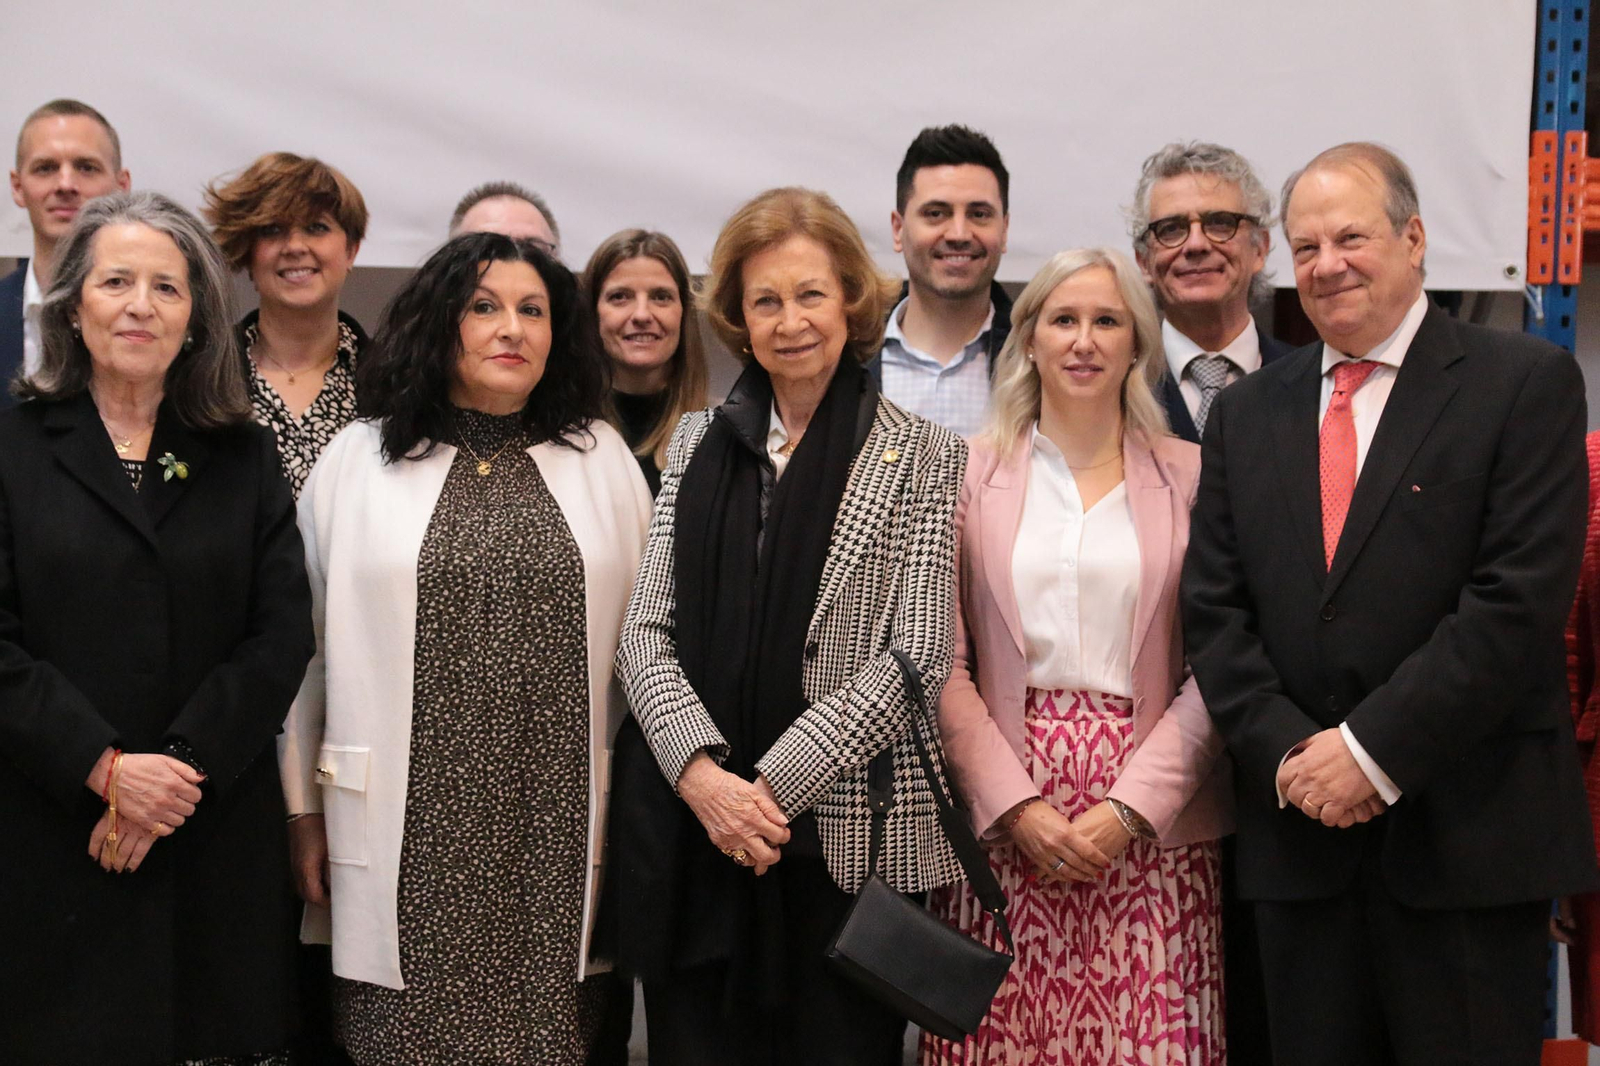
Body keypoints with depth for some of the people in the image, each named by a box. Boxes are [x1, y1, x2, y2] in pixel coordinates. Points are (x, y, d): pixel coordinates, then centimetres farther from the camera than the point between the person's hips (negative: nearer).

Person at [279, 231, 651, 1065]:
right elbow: (308, 643, 6)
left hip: (557, 828, 1)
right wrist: (304, 808, 6)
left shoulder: (603, 461, 7)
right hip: (411, 828, -1)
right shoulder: (357, 458, 4)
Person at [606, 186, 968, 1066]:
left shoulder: (923, 456, 2)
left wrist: (772, 782, -12)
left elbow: (915, 655, -6)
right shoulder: (696, 443, 11)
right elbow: (644, 629, 5)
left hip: (848, 839, -2)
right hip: (690, 830, 3)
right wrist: (701, 773, -11)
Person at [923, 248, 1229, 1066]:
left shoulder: (1190, 477, 6)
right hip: (1001, 821, 0)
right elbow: (941, 662, 1)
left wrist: (1132, 807, -9)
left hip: (1150, 827, 0)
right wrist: (1016, 805, -8)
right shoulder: (972, 472, 6)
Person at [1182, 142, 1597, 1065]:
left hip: (1468, 837, -4)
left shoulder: (1525, 382, -3)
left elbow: (1521, 599, -12)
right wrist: (1288, 754, -8)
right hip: (1299, 831, 4)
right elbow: (1215, 610, 7)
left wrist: (1374, 750, -15)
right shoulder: (1248, 413, 12)